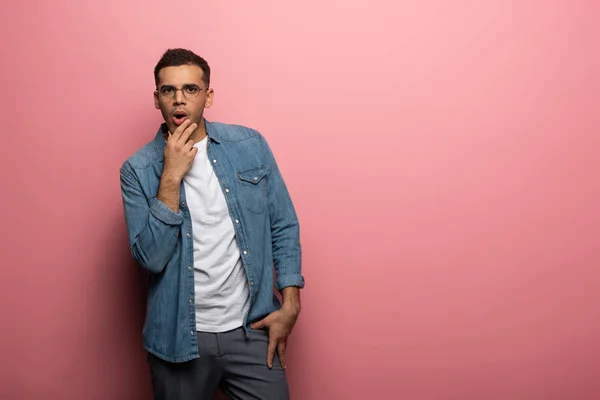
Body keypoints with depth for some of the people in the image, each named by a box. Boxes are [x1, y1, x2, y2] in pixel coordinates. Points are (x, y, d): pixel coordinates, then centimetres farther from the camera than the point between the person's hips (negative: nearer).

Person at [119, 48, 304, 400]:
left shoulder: (250, 146, -1)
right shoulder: (138, 170, -5)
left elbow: (284, 226, 3)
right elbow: (151, 258, -14)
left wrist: (290, 305, -3)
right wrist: (171, 177, -19)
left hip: (252, 330, 1)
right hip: (180, 338, 0)